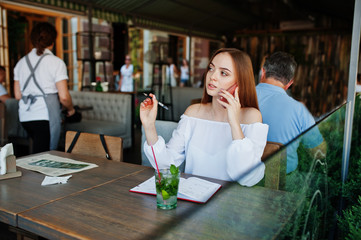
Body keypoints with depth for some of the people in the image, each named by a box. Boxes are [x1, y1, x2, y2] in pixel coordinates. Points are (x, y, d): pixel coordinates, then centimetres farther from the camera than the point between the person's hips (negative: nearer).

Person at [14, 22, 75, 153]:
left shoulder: (21, 62, 10)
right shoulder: (56, 62, -7)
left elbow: (18, 95, 12)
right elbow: (64, 97, -12)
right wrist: (70, 109, 7)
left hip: (25, 117, 6)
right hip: (46, 117, -6)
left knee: (39, 151, 22)